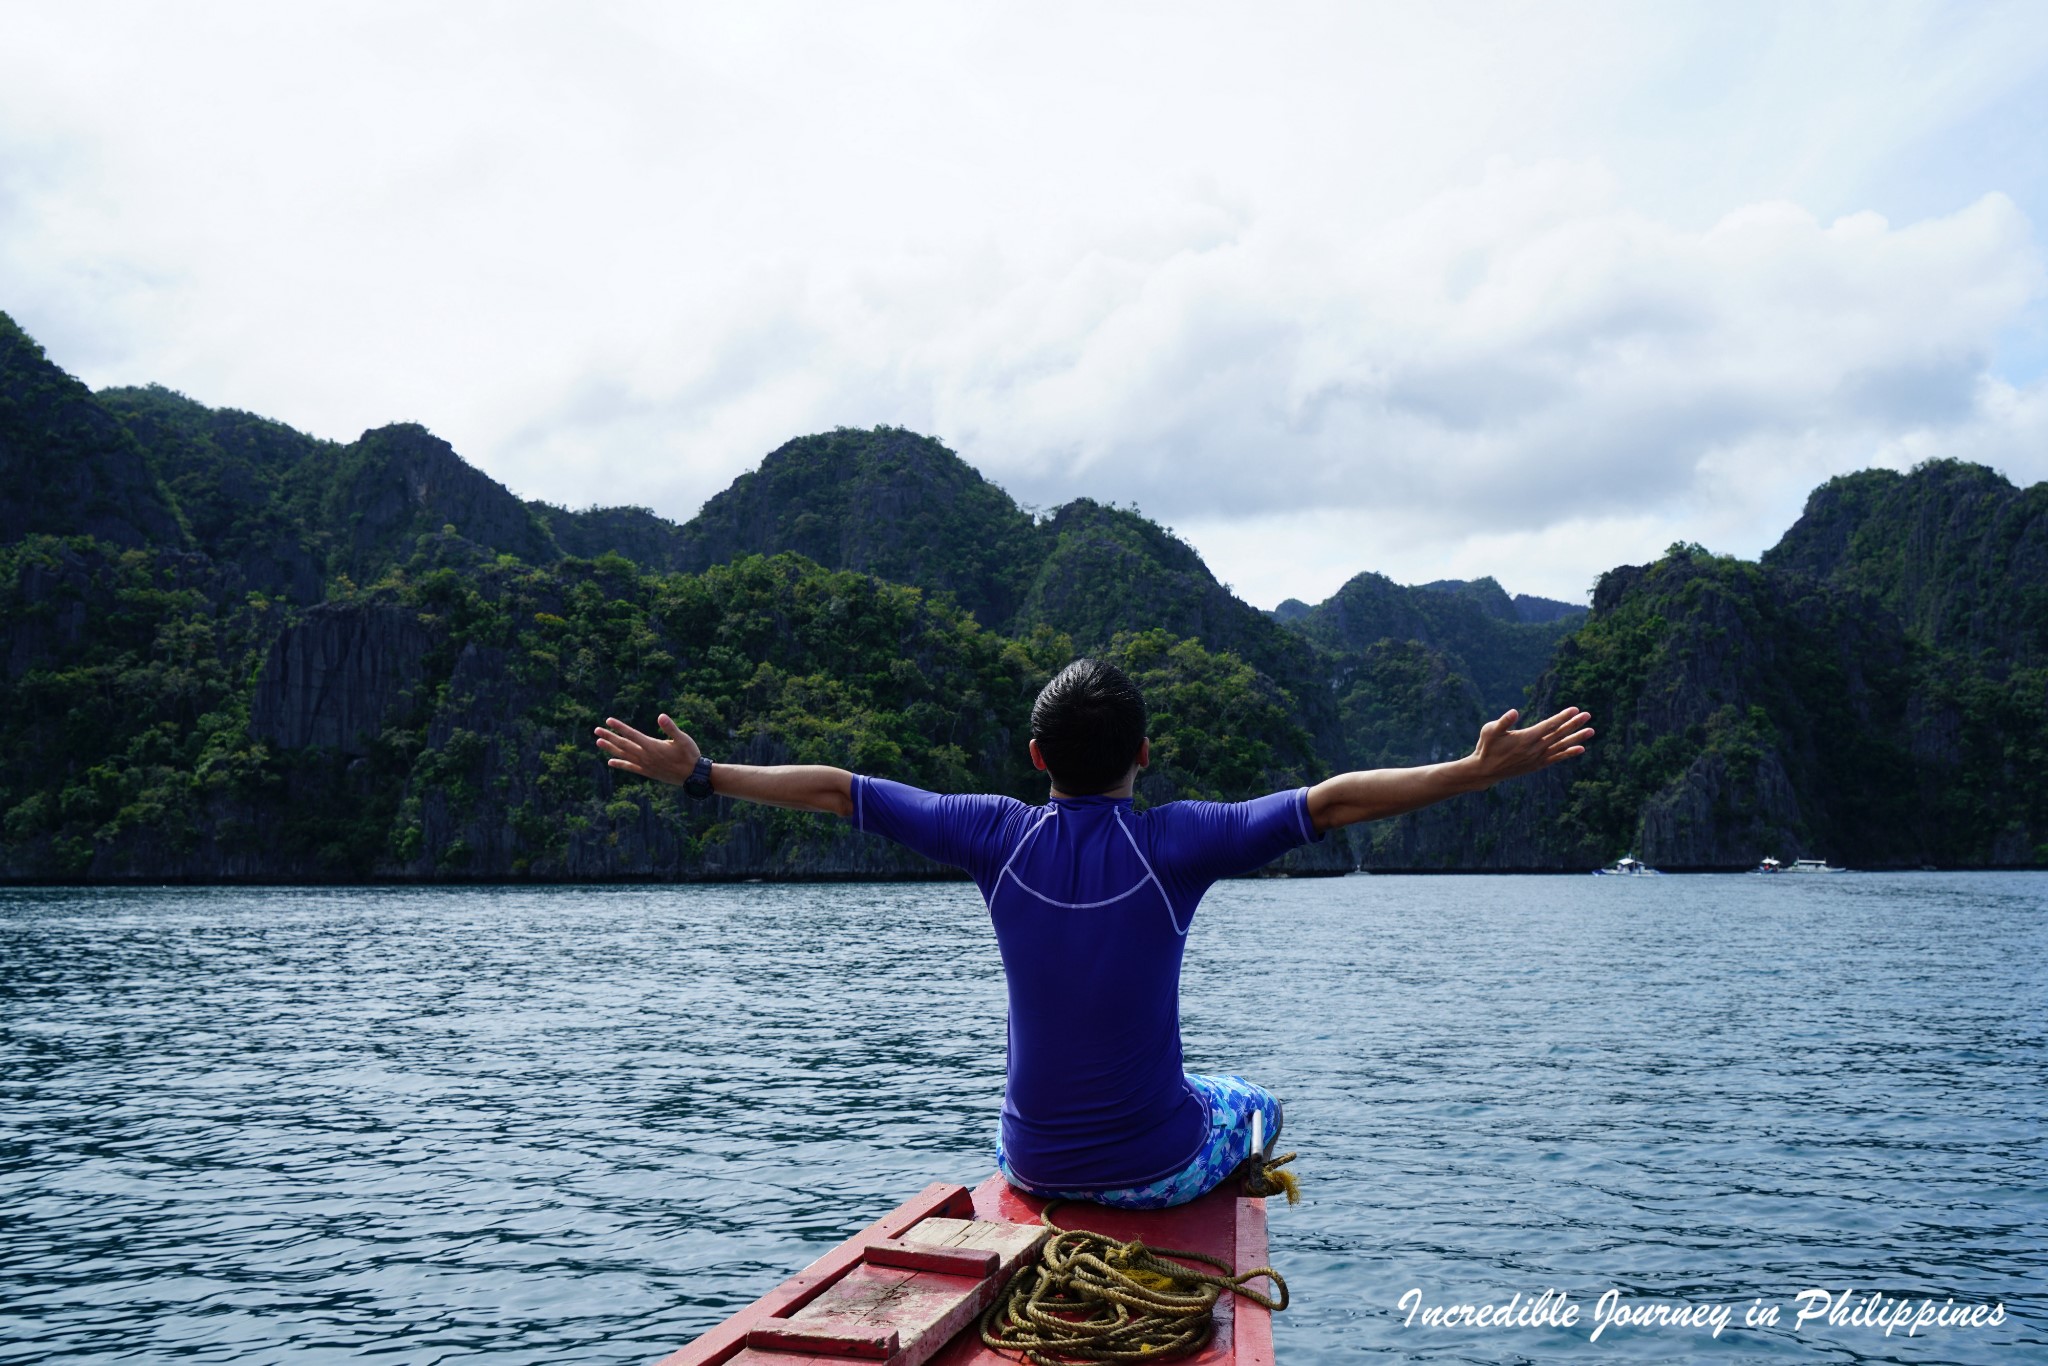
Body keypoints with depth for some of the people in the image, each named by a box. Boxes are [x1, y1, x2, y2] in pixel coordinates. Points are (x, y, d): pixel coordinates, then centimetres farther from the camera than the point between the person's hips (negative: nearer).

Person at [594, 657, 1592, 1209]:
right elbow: (1333, 801, -19)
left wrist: (697, 775, 3)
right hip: (1157, 1170, -2)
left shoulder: (997, 835, -10)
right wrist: (1479, 771, -13)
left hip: (1032, 1167, 2)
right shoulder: (1177, 841, -17)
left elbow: (834, 791, -6)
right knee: (1251, 1106, 31)